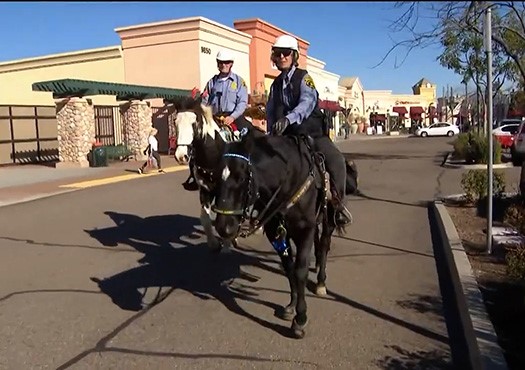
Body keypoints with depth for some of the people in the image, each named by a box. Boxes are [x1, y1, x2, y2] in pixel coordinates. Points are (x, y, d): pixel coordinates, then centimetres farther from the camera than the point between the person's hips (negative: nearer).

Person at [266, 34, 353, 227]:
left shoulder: (303, 77, -5)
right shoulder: (276, 84, 14)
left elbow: (307, 103, -24)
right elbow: (271, 113, 14)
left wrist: (288, 119, -42)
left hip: (313, 132, -5)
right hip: (287, 136, 5)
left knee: (336, 161, -28)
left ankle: (338, 204, -12)